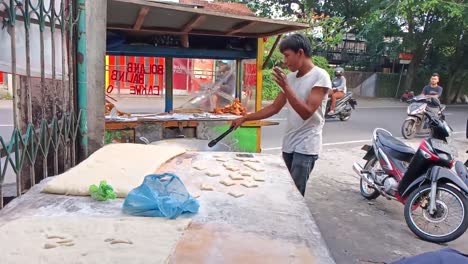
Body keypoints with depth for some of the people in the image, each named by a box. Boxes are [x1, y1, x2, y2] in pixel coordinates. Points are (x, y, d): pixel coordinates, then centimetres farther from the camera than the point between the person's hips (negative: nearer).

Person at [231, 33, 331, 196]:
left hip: (306, 146, -7)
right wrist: (245, 118, 10)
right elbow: (274, 108, 14)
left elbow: (306, 113, -19)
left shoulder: (320, 76, -11)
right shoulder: (290, 78, 9)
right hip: (288, 144, 7)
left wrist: (285, 87, -23)